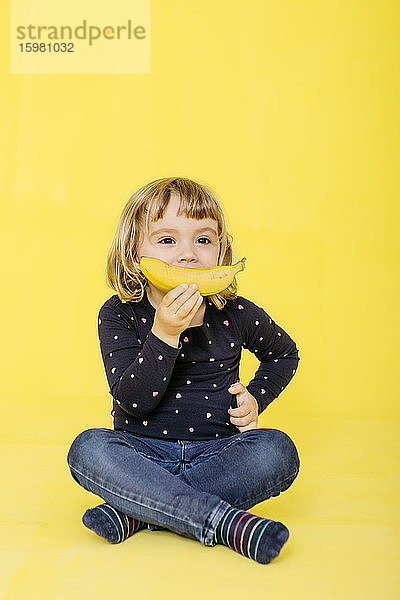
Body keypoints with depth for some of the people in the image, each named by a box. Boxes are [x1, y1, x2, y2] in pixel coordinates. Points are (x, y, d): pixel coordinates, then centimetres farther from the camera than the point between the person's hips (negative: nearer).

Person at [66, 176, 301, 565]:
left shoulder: (236, 314, -4)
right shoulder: (119, 315, -8)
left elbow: (284, 353, 17)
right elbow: (132, 401, -19)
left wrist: (256, 397, 0)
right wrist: (164, 335, -31)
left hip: (217, 451, 1)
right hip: (142, 450, -1)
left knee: (277, 451, -27)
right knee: (87, 449, -29)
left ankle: (136, 513, -24)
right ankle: (225, 520, -32)